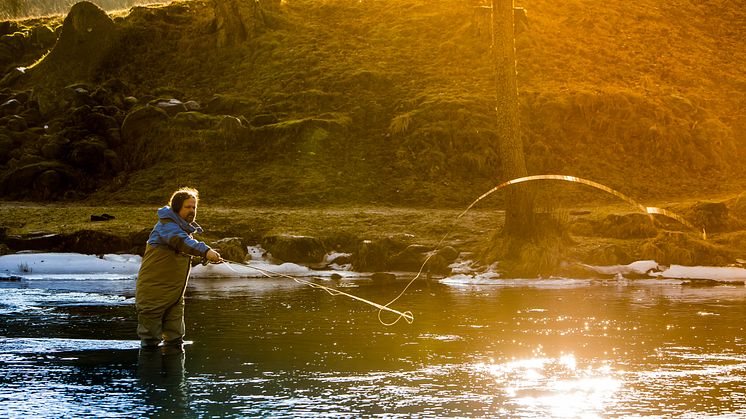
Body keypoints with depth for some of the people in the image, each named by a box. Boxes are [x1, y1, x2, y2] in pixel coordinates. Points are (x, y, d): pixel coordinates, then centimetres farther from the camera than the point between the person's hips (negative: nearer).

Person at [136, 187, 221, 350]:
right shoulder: (166, 225, -16)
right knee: (150, 342, -2)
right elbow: (181, 242, -38)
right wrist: (205, 251, -50)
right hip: (153, 292, -8)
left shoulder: (186, 228, 13)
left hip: (175, 294, 9)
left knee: (175, 340, 10)